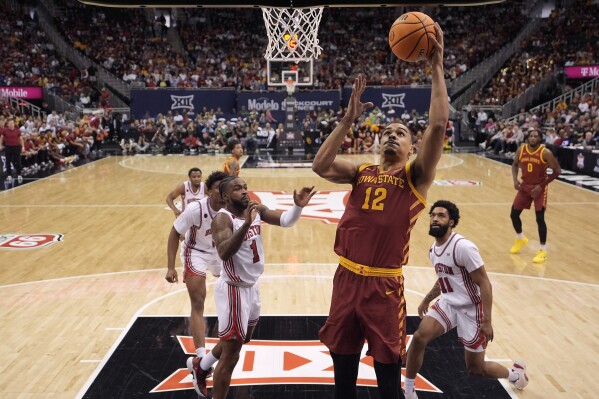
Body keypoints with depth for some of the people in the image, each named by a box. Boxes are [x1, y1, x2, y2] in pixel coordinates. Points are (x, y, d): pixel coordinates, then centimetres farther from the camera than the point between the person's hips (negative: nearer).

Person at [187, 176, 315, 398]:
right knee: (230, 356, 0)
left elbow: (285, 221, -9)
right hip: (234, 290, -9)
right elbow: (224, 253, -39)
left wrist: (298, 206, -29)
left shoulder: (256, 210, -1)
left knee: (243, 339, 28)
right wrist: (246, 223, -49)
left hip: (252, 287, 9)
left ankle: (201, 368, 50)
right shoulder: (222, 218, -22)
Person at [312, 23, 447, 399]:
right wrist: (349, 118, -7)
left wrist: (437, 67, -14)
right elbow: (320, 166, -7)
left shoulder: (415, 176, -2)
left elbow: (439, 124, -16)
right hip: (347, 278, 4)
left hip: (385, 285, -4)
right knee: (342, 366, 17)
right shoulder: (361, 172, 10)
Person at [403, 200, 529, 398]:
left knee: (476, 368, 6)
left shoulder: (463, 247, -23)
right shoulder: (433, 249, 3)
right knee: (419, 337, -16)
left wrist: (487, 321, -23)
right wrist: (427, 299, 24)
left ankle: (515, 373, 37)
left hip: (471, 309, -6)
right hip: (447, 304, 6)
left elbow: (484, 284, -21)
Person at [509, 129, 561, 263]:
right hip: (525, 186, 5)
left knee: (540, 218, -9)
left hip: (539, 188, -5)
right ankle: (521, 239, 36)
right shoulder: (521, 150, -6)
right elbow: (515, 164, 11)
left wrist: (542, 185, -18)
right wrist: (515, 179, -5)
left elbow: (557, 171, -14)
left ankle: (543, 250, 4)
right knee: (514, 214, 8)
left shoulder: (545, 153, -18)